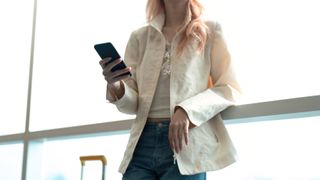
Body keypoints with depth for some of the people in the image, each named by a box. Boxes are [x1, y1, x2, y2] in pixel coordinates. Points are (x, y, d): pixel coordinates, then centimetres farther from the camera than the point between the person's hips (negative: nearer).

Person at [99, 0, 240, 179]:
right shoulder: (139, 37, 13)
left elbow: (230, 88, 1)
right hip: (142, 143, 2)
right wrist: (116, 86, -12)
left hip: (186, 144, -2)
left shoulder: (210, 31, 8)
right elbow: (133, 103, 11)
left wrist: (187, 111, -15)